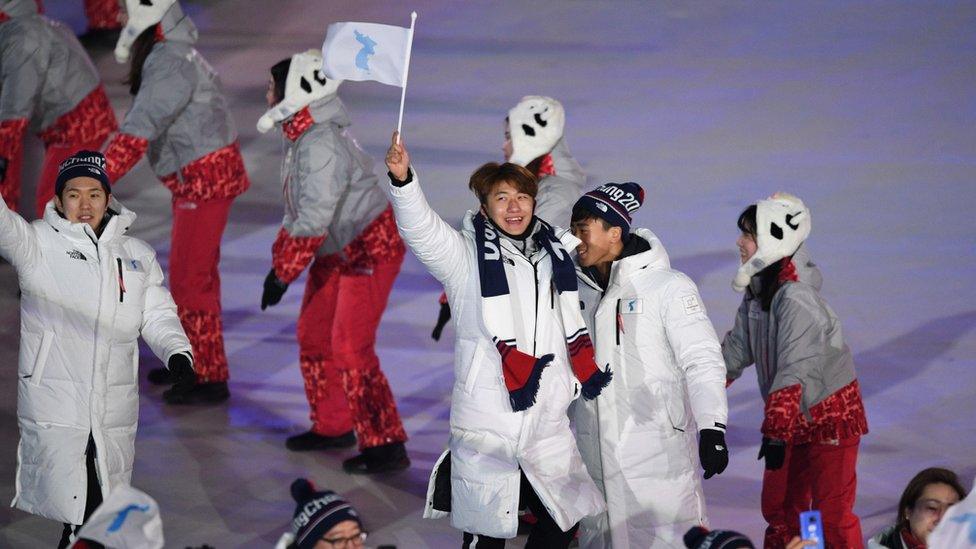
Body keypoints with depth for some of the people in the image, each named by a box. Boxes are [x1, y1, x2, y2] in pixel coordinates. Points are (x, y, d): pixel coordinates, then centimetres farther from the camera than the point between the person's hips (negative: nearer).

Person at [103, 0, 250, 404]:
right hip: (201, 176, 10)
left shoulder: (168, 67, -24)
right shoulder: (173, 54, 7)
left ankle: (210, 380, 2)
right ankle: (194, 359, 32)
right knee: (195, 272, 19)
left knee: (190, 279, -4)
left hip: (205, 181, -10)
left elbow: (138, 132, -35)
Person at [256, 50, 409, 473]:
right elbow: (297, 211, 16)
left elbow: (313, 221, -31)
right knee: (313, 335, 16)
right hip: (334, 254, 10)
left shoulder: (322, 145, -28)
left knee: (351, 349, -12)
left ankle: (386, 446, -6)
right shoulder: (301, 136, 4)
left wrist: (283, 274, -24)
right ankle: (333, 426, 30)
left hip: (370, 251, -10)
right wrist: (278, 259, 14)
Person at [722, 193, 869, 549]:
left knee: (831, 511, -4)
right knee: (779, 505, 17)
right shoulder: (758, 288, 1)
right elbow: (738, 346, 13)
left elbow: (793, 373, -31)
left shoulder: (797, 299, -28)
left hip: (830, 416, -9)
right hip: (793, 415, 9)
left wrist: (776, 432, -31)